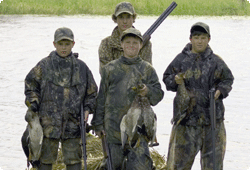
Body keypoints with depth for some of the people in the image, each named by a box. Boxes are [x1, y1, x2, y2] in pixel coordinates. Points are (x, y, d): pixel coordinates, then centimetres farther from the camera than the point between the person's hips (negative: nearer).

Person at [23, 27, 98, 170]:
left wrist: (87, 109, 1)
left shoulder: (81, 67, 7)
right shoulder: (44, 65, 2)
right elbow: (31, 85, 10)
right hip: (48, 121, -1)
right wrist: (33, 103, -3)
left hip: (73, 122, 1)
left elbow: (92, 92, 15)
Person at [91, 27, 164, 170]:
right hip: (114, 125, 1)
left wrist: (148, 91, -18)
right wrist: (98, 123, 10)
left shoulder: (147, 69, 9)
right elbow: (102, 97, 13)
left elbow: (158, 94, 5)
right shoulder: (111, 68, 11)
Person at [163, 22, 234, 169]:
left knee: (213, 158, 6)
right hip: (186, 114, -1)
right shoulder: (181, 59, 4)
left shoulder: (216, 61, 6)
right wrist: (175, 81, -10)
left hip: (213, 117, 1)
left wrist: (220, 91, -6)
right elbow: (166, 77, 12)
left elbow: (228, 80, 13)